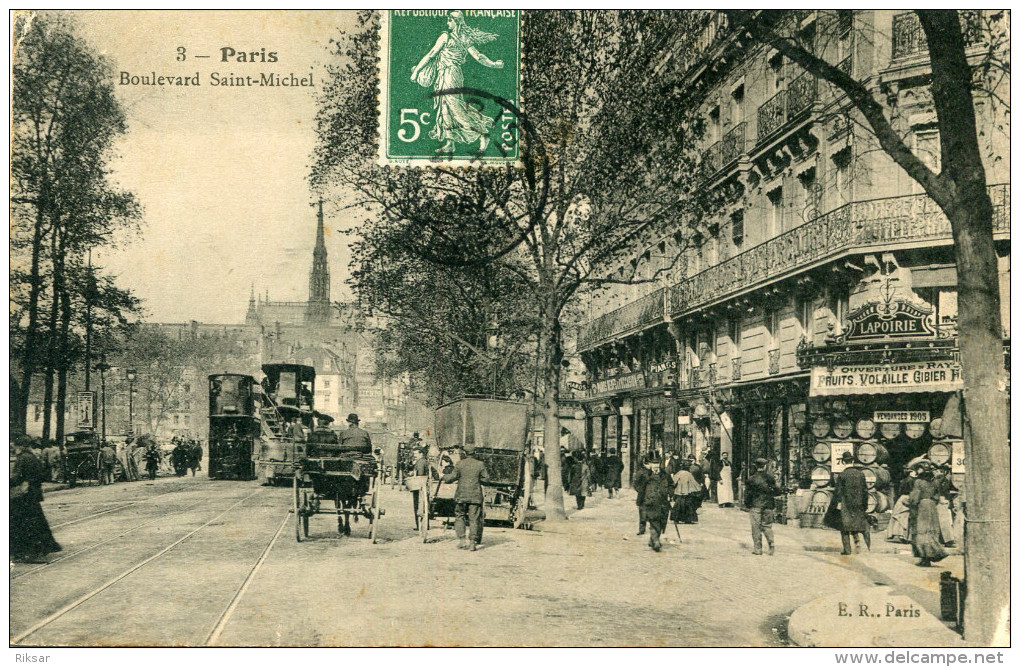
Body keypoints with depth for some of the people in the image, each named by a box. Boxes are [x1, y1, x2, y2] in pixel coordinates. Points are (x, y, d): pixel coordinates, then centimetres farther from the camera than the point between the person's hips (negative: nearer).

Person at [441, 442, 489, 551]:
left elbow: (452, 477, -2)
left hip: (461, 495, -1)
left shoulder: (460, 464, -5)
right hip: (475, 496, 1)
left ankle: (463, 540, 3)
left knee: (459, 517, 13)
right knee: (474, 519, 4)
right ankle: (473, 542, -1)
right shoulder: (480, 464, -2)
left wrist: (444, 477, 19)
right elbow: (486, 479, 2)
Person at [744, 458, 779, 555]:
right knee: (767, 526, 14)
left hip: (756, 505, -3)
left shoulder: (752, 479, -7)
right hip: (768, 506, 3)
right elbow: (777, 491, 3)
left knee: (756, 527, 3)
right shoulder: (770, 478, -1)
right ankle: (771, 543, -5)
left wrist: (747, 505, 8)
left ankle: (757, 549, 2)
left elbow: (747, 493, -3)